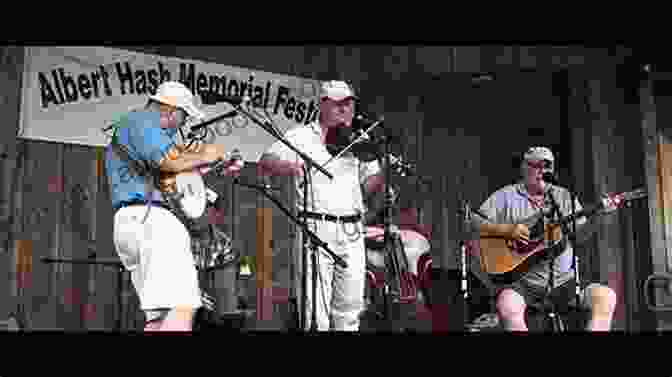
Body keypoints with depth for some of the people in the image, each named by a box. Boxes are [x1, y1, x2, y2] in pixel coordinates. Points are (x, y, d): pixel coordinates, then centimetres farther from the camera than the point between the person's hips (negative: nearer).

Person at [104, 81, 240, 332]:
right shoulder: (140, 120, 0)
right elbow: (170, 161, -14)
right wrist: (204, 156, 3)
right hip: (148, 217, -11)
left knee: (160, 318, 5)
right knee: (182, 308, -21)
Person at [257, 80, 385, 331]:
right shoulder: (301, 136, 5)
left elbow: (370, 184, 13)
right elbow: (265, 164, -4)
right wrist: (288, 166, -25)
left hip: (352, 231, 4)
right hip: (317, 228, -4)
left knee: (350, 308, 9)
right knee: (317, 307, -5)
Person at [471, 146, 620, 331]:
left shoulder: (565, 197, 17)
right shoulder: (505, 196, 7)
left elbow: (579, 234, 10)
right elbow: (475, 223, 0)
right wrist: (507, 229, -15)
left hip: (563, 281, 4)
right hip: (522, 281, -4)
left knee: (606, 296, -17)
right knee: (507, 305, -35)